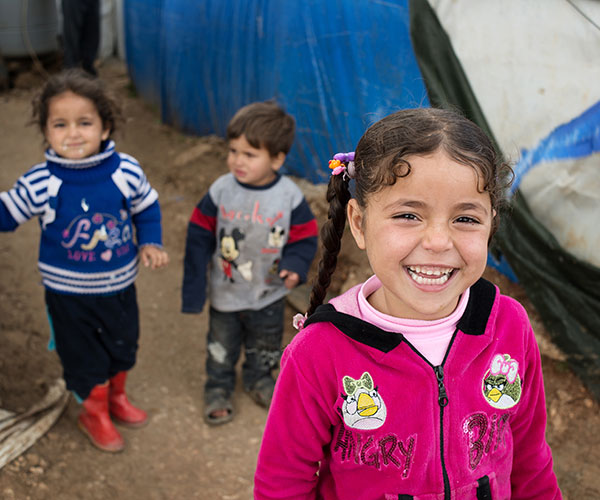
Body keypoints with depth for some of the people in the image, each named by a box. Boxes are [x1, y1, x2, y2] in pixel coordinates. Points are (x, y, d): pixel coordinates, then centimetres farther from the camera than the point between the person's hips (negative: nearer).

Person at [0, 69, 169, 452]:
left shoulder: (126, 171, -16)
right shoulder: (40, 183, -20)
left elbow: (147, 207, 2)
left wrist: (150, 243, -8)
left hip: (119, 286, 3)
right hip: (69, 294, -2)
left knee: (123, 348, 24)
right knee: (83, 357, 14)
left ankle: (117, 396, 53)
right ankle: (95, 414, 41)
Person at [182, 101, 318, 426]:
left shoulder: (290, 196, -18)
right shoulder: (220, 191, -16)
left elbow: (304, 239, -9)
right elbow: (199, 238, -9)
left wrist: (294, 266, -30)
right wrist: (193, 289, -9)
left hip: (269, 295, 1)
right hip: (225, 293, 0)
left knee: (265, 348, 23)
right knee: (221, 347, 18)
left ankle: (258, 379, 50)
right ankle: (218, 388, 42)